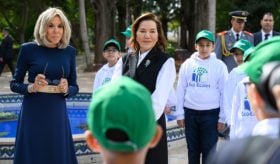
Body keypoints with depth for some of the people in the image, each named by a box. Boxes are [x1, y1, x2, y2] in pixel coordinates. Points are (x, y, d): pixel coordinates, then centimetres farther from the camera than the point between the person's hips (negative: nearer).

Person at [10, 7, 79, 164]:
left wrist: (66, 90, -12)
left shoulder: (69, 51, 4)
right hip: (33, 115, -2)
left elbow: (75, 87, 10)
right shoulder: (29, 49, -4)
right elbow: (14, 84, 2)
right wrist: (32, 87, -17)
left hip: (58, 114, 3)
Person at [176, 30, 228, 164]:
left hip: (211, 114, -2)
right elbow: (180, 90, 5)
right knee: (193, 149, 12)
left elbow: (224, 92, -1)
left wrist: (222, 117, -2)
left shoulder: (219, 66, -4)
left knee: (209, 149, 3)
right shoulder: (187, 64, 2)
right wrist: (180, 114, 3)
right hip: (190, 113, 2)